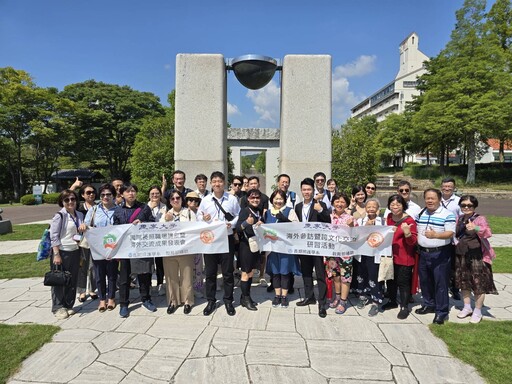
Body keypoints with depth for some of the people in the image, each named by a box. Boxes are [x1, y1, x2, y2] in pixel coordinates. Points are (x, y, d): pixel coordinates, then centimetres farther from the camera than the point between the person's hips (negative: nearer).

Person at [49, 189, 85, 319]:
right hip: (61, 252, -6)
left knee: (73, 280, 11)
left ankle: (68, 306, 24)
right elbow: (53, 236, -13)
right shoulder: (59, 216, -11)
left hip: (75, 252, 6)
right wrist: (56, 255, -17)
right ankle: (58, 308, 17)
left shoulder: (79, 215, 8)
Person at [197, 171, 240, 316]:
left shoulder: (232, 199, 1)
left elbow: (239, 216, 4)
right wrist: (204, 219, -16)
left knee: (228, 271, 7)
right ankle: (211, 301, 22)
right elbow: (198, 217, 6)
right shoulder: (205, 200, 3)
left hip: (227, 238, -1)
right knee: (210, 271, 8)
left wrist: (231, 224, -13)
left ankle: (228, 301, 22)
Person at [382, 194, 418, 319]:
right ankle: (392, 301, 36)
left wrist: (407, 232, -33)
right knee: (390, 280, 17)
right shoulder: (389, 217, 4)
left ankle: (404, 307, 17)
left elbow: (413, 242, -17)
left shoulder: (409, 221, -15)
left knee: (403, 282, 2)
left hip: (404, 257, -6)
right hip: (390, 255, 7)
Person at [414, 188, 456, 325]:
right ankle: (429, 304, 33)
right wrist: (417, 247, 8)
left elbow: (450, 233, -17)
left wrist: (436, 235, -34)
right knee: (425, 281, 15)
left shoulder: (447, 215, -9)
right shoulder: (420, 213, 10)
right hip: (423, 252, 6)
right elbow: (415, 230, 17)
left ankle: (441, 311, 11)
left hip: (440, 254, -6)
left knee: (440, 282, 0)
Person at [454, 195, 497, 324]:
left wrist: (476, 228, -46)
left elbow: (487, 233, -29)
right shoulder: (459, 219, 6)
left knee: (478, 284, 3)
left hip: (476, 256, -6)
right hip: (461, 256, 6)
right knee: (463, 282, 15)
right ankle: (467, 307, 32)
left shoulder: (480, 219, -11)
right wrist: (457, 243, 6)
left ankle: (477, 312, 19)